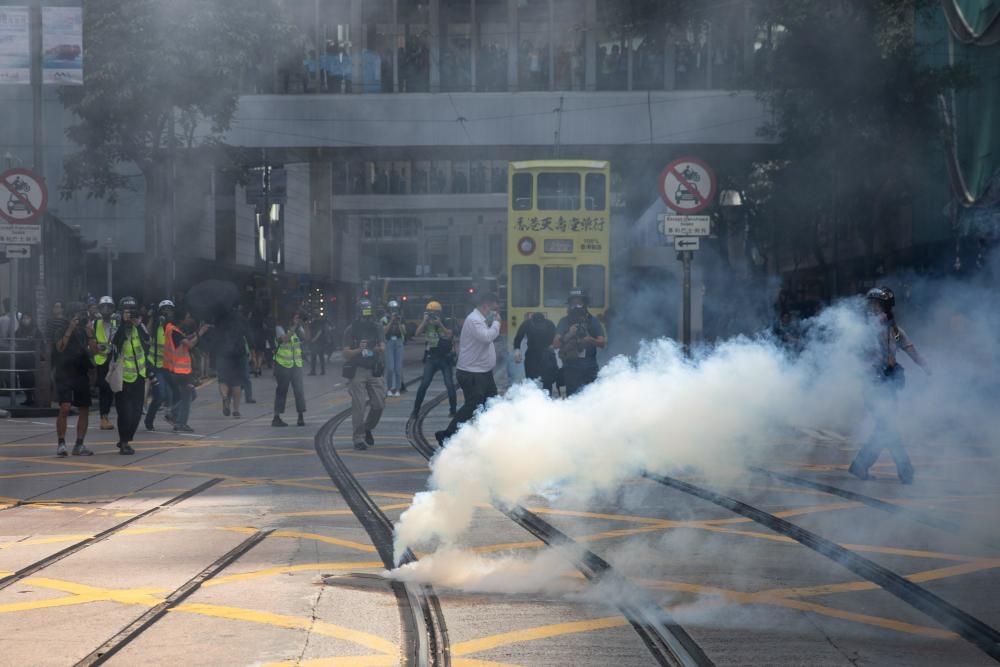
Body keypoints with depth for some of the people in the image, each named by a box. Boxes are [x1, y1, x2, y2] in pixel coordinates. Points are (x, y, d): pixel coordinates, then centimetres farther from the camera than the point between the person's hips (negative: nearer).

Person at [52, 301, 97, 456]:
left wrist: (90, 333, -12)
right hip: (65, 375, -5)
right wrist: (70, 330, -21)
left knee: (84, 410, 3)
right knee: (65, 408, -17)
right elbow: (60, 348, -18)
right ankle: (61, 443, -11)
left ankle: (79, 445, 10)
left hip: (82, 375, 5)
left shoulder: (86, 331, 10)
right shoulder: (64, 330, -1)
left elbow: (94, 351, -2)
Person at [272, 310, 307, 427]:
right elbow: (284, 339, -22)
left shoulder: (298, 329, 10)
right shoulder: (280, 328, -4)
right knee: (282, 390, 0)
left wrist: (299, 327, -20)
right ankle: (276, 417, 6)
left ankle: (301, 416, -2)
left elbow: (304, 336, -7)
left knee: (299, 389, -5)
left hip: (296, 364, 4)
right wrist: (293, 328, -24)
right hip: (283, 364, -4)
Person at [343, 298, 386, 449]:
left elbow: (383, 349, -2)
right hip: (357, 370, -4)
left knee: (379, 404, 2)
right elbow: (346, 354, -7)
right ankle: (358, 438, -3)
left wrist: (379, 349, -26)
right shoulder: (351, 330, -2)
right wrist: (359, 350, -26)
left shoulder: (377, 328, 8)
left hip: (374, 370, 4)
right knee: (359, 405, -8)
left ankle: (368, 429, 26)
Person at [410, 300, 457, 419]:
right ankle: (415, 411, -2)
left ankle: (453, 410, 12)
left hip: (446, 359, -1)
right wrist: (425, 320, -19)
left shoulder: (448, 322, -3)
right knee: (423, 384, -7)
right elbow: (418, 333, -13)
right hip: (431, 359, 1)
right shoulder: (426, 323, 2)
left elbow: (449, 335, -18)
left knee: (450, 385, -4)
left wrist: (440, 324, -26)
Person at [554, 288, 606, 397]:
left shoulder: (593, 321, 8)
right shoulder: (564, 322, 9)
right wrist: (568, 335, -15)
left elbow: (602, 343, 2)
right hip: (570, 369, 0)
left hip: (589, 369, 0)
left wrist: (591, 340, -19)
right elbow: (555, 345, 2)